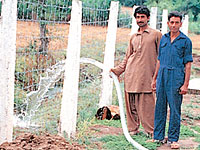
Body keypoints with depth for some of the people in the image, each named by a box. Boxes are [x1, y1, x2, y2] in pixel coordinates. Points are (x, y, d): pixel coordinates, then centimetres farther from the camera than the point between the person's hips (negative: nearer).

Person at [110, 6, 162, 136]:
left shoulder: (156, 35, 4)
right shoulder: (133, 37, 17)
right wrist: (117, 70, 13)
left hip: (146, 75, -4)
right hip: (130, 74, 4)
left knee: (147, 103, -7)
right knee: (131, 103, 4)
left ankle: (151, 130, 2)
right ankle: (133, 129, 14)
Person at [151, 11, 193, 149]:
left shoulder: (185, 41, -2)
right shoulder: (164, 38, 13)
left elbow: (188, 64, -4)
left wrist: (185, 84, -10)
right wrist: (155, 79, 16)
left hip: (176, 77, -5)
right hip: (162, 76, 5)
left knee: (175, 109, -1)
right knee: (160, 107, 7)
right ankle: (158, 137, 15)